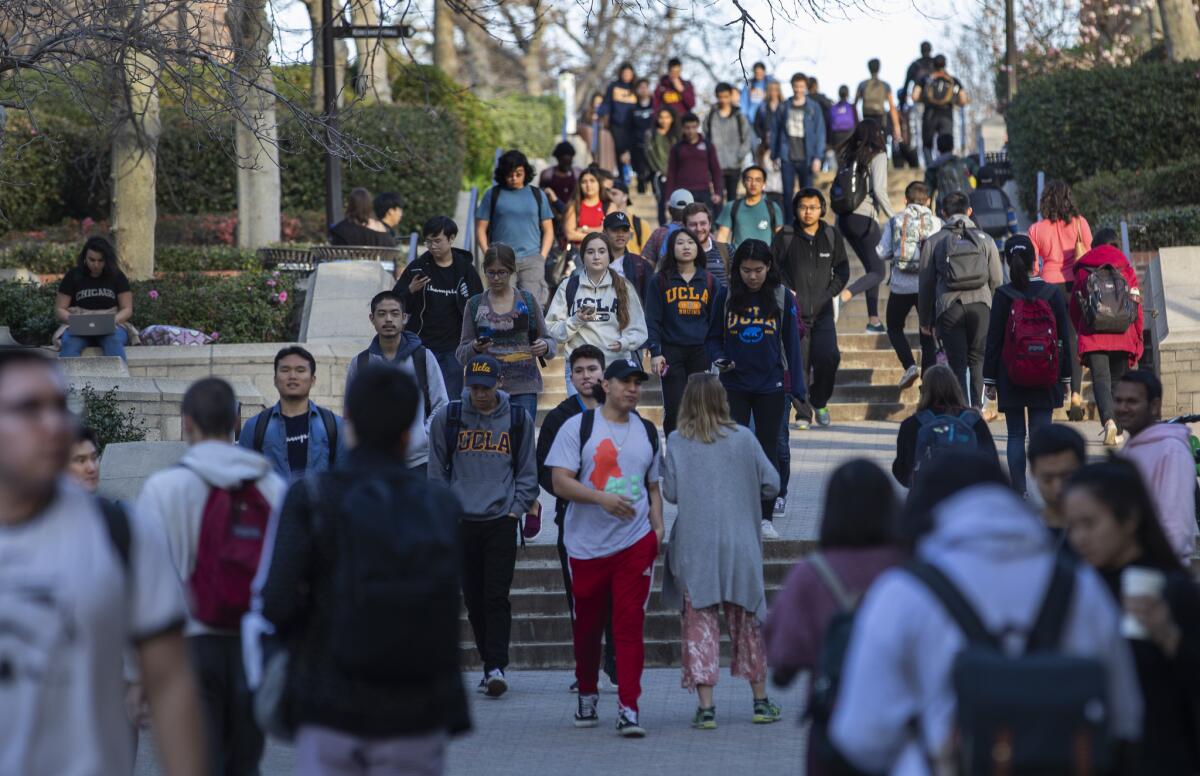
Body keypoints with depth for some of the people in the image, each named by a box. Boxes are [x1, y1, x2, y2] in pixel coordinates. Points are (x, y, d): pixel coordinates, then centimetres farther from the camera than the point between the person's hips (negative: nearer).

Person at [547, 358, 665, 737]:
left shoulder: (647, 432, 12)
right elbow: (560, 481, -8)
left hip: (635, 542, 1)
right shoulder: (577, 427, -1)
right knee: (587, 624, 10)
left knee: (630, 623, -8)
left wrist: (658, 527, 5)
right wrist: (603, 498, -21)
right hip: (586, 544, -1)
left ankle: (628, 709, -9)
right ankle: (587, 696, 31)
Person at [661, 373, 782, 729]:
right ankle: (761, 702, 20)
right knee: (747, 621, 13)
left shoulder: (676, 442, -5)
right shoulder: (743, 438, -2)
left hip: (694, 548, -1)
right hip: (739, 545, 1)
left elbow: (670, 492, -6)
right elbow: (771, 485, 1)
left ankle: (706, 707, -3)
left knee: (699, 623, 3)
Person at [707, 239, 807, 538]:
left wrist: (797, 390, 0)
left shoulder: (783, 296, -1)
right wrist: (717, 360, -14)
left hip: (771, 387, 0)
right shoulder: (726, 296, 0)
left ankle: (766, 518, 14)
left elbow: (792, 343, 2)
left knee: (769, 452, 6)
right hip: (734, 386, 0)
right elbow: (714, 337, 8)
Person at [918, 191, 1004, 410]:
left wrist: (925, 320, 16)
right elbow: (997, 280, 8)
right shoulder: (985, 239, 10)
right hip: (980, 305, 1)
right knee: (977, 360, 10)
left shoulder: (934, 242, 7)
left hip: (949, 308, -1)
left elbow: (926, 284, 8)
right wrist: (994, 309, 21)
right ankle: (976, 409, 1)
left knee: (957, 363, 0)